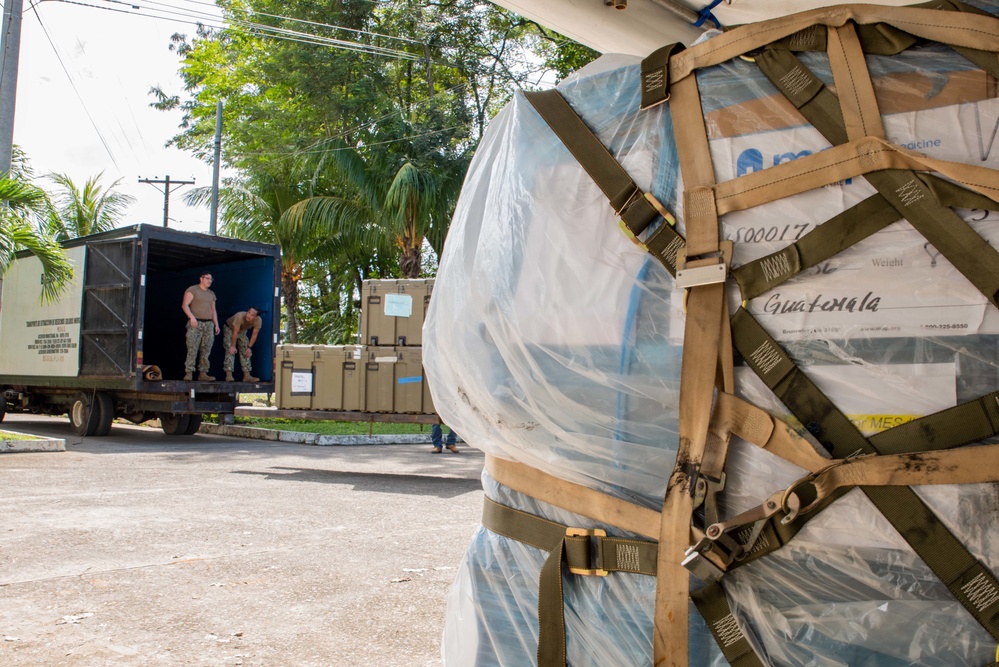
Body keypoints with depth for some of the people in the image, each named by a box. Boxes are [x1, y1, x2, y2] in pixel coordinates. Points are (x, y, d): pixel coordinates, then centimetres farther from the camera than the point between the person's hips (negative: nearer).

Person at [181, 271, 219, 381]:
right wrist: (191, 317, -22)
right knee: (192, 349, -13)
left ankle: (203, 373, 3)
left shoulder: (211, 294, 21)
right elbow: (184, 305, -8)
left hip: (209, 324, 6)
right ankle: (189, 373, -16)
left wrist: (216, 324, 14)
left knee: (206, 350, 1)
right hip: (195, 323, -6)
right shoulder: (192, 290, 2)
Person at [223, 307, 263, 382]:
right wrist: (233, 346, -26)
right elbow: (235, 333, -33)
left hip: (242, 331, 5)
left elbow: (254, 335, -16)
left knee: (245, 352, -1)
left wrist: (249, 347, -12)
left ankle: (247, 375, 1)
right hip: (229, 329, -5)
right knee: (230, 351, -17)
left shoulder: (258, 321, -29)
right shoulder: (240, 317, -43)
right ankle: (229, 375, -21)